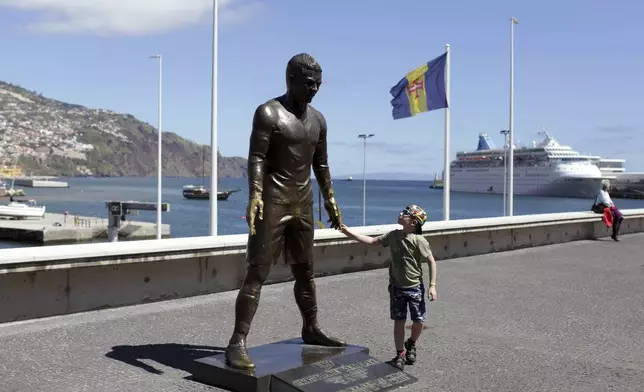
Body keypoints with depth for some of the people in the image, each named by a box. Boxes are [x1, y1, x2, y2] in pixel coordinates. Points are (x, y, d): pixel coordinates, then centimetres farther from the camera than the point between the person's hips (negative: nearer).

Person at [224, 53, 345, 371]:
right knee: (257, 272, -11)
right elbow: (256, 157, -17)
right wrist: (254, 195, -30)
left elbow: (321, 164, 20)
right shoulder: (268, 113, -8)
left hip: (303, 202, 7)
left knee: (305, 271, 16)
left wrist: (329, 199, 18)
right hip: (272, 200, -7)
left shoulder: (318, 120, 13)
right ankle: (237, 342, -10)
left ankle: (311, 329, 30)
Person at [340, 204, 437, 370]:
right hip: (396, 287, 3)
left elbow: (431, 261, -12)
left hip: (415, 287, -3)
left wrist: (432, 285, -14)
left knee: (419, 321, 4)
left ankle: (411, 344, 33)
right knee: (399, 321, 5)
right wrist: (349, 232, -1)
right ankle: (400, 354, 18)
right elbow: (372, 241, 5)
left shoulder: (419, 241, -17)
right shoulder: (393, 235, -3)